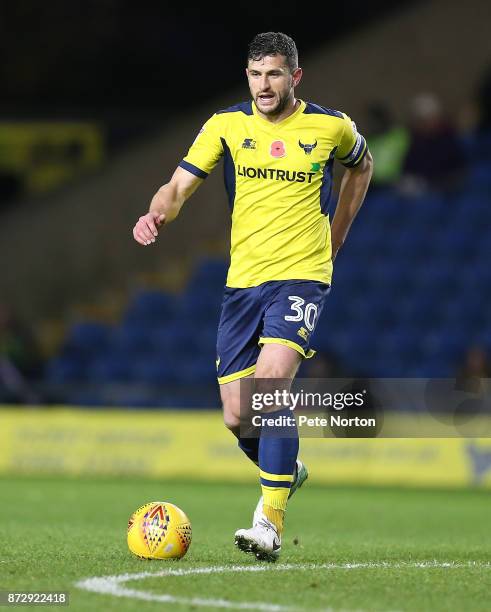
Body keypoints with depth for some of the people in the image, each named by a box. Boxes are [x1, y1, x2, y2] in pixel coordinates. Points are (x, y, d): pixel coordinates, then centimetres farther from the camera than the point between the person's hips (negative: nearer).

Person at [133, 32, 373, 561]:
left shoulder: (331, 127, 1)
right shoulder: (226, 125, 2)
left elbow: (360, 166, 23)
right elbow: (180, 185, -3)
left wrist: (334, 238, 19)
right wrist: (157, 214, -26)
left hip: (302, 275, -3)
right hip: (242, 279, 3)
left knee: (270, 385, -25)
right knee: (236, 416, 1)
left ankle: (270, 524, -24)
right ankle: (286, 472, 34)